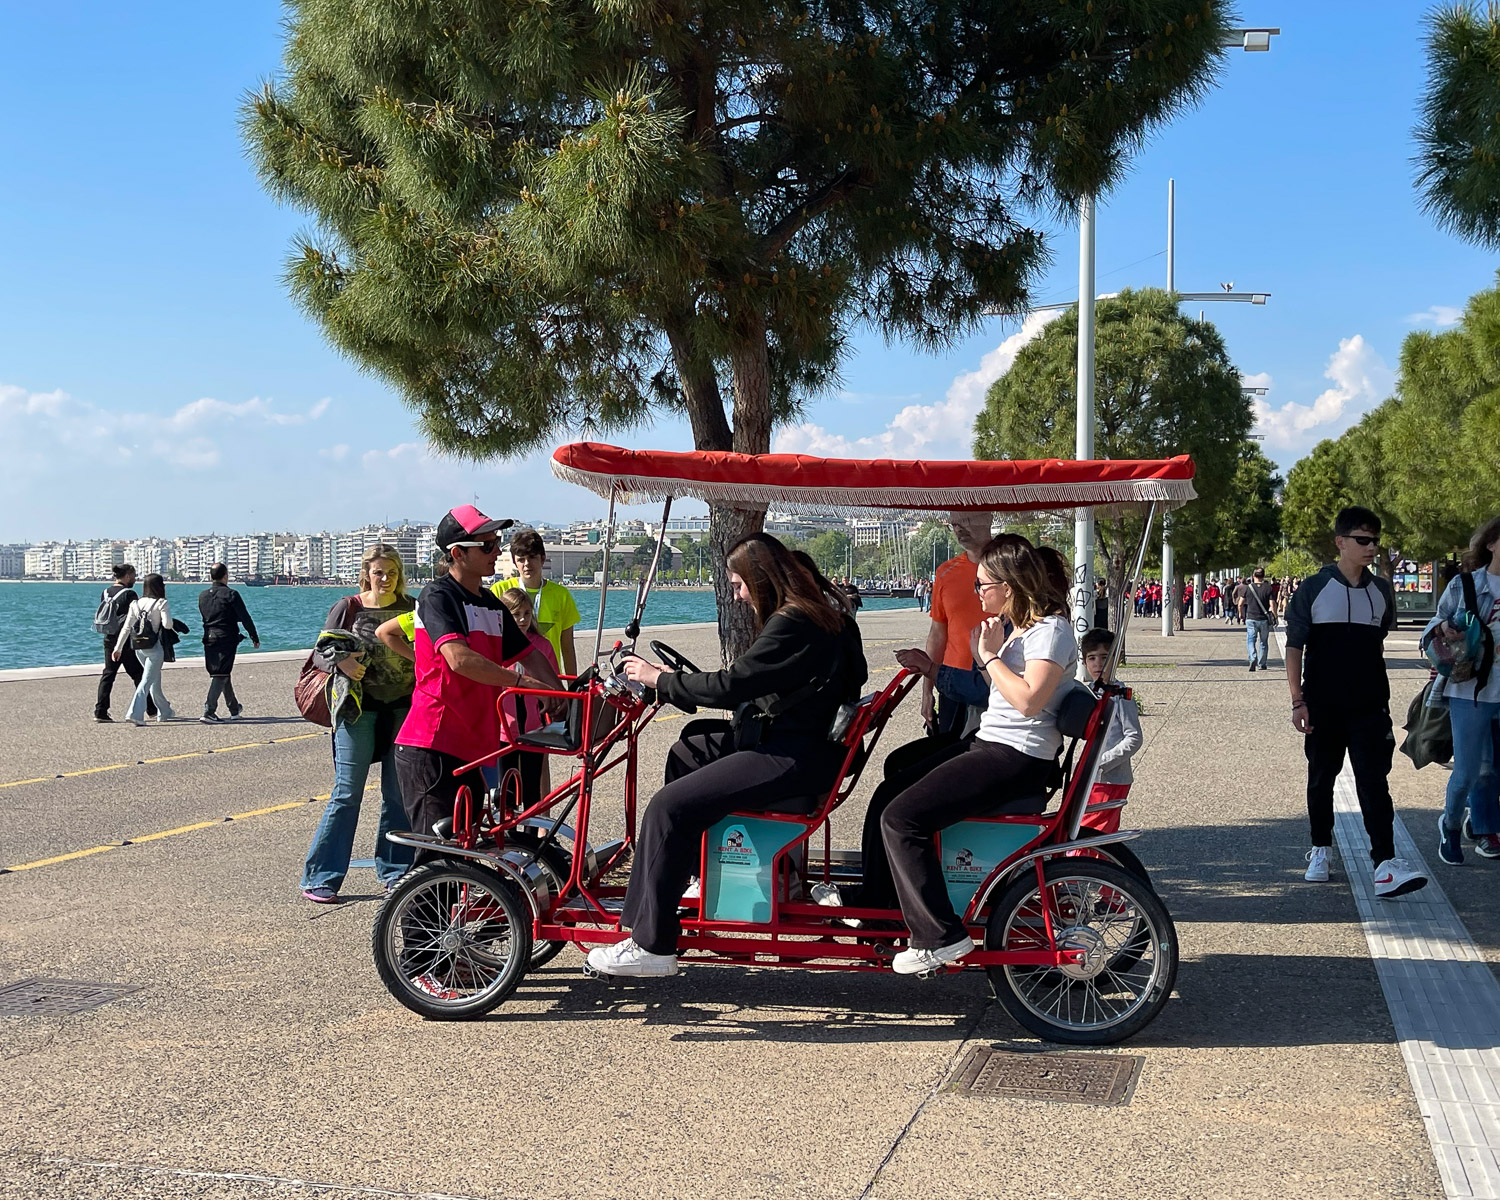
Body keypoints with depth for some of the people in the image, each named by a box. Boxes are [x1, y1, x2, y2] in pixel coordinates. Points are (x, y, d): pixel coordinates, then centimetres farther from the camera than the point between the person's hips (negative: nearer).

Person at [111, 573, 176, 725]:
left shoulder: (135, 603, 6)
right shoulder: (161, 603, -9)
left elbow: (126, 627, 4)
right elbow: (167, 624, -20)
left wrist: (118, 648, 5)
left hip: (138, 648, 6)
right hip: (154, 647, -6)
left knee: (155, 681, 20)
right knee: (147, 681, -6)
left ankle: (165, 712, 33)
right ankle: (134, 713, -20)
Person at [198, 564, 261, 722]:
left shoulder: (202, 595, 8)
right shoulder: (231, 594, -9)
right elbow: (245, 618, -10)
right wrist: (255, 637, -1)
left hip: (209, 639, 6)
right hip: (227, 639, -6)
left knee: (220, 674, 18)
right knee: (220, 675, -6)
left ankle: (234, 709, 30)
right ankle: (208, 712, -15)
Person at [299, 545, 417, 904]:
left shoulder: (411, 609, 7)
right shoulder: (347, 607, 0)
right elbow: (319, 654, 1)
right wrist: (340, 663, -19)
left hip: (403, 710, 3)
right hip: (358, 710, -3)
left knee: (399, 795, 6)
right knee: (347, 795, -3)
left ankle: (394, 873, 18)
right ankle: (320, 879, 3)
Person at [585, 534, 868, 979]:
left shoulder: (793, 624, -18)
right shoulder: (813, 615, 15)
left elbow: (729, 686, -20)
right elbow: (745, 685, 18)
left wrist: (658, 679, -7)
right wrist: (671, 679, 14)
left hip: (795, 761, -11)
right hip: (792, 740, 11)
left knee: (670, 806, -16)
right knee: (690, 748, 25)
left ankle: (651, 945, -11)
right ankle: (690, 876, 29)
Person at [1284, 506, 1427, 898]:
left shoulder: (1381, 590, 7)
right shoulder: (1314, 589, -4)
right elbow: (1294, 646, -3)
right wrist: (1298, 700, -9)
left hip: (1369, 706, 2)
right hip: (1322, 706, -1)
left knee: (1373, 781, -8)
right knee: (1321, 778, 12)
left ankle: (1385, 863, -15)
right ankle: (1321, 849, 28)